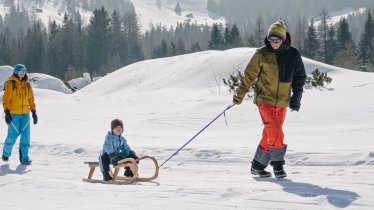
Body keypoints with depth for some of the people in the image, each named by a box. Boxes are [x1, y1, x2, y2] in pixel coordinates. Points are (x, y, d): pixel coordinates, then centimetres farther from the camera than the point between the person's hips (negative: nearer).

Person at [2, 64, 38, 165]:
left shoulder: (27, 85, 12)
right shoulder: (10, 84, -4)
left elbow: (31, 99, 16)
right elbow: (6, 99, -6)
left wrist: (34, 112, 11)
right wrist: (7, 113, -12)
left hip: (25, 114, 4)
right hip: (14, 114, -4)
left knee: (25, 135, -3)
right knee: (13, 135, 1)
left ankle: (24, 158, -1)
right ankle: (6, 153, 26)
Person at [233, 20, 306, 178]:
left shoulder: (293, 55, 1)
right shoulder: (262, 54, -6)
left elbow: (300, 77, 12)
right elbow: (249, 76, 2)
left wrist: (296, 98, 4)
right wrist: (239, 95, 5)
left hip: (282, 102, 3)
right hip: (264, 99, -3)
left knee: (270, 134, 6)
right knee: (275, 132, -15)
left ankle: (258, 165, 17)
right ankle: (277, 163, 0)